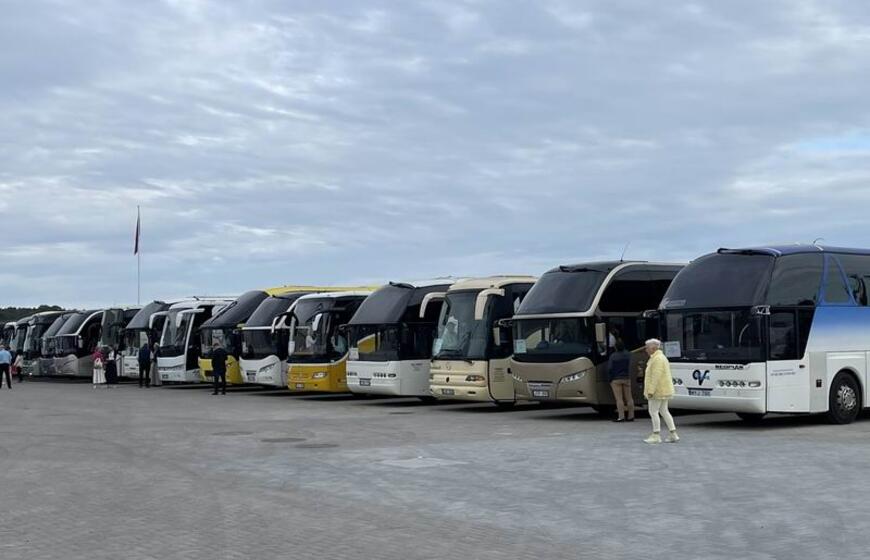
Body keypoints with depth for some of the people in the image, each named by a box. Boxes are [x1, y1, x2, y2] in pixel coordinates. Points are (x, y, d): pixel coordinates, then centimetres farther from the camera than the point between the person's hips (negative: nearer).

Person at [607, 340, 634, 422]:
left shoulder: (613, 356, -10)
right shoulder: (628, 354, 1)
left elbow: (610, 369, -9)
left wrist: (610, 379, 0)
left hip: (616, 379, -4)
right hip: (627, 378, 4)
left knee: (619, 398, -3)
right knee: (629, 398, 8)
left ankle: (621, 416, -7)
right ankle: (631, 416, 9)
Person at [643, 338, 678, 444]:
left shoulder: (657, 359, -17)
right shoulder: (661, 357, 17)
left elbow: (656, 376, -24)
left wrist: (651, 391, -25)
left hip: (658, 391, -11)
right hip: (664, 390, 11)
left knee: (653, 411, -4)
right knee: (664, 411, 12)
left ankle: (656, 436, -1)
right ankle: (673, 434, 12)